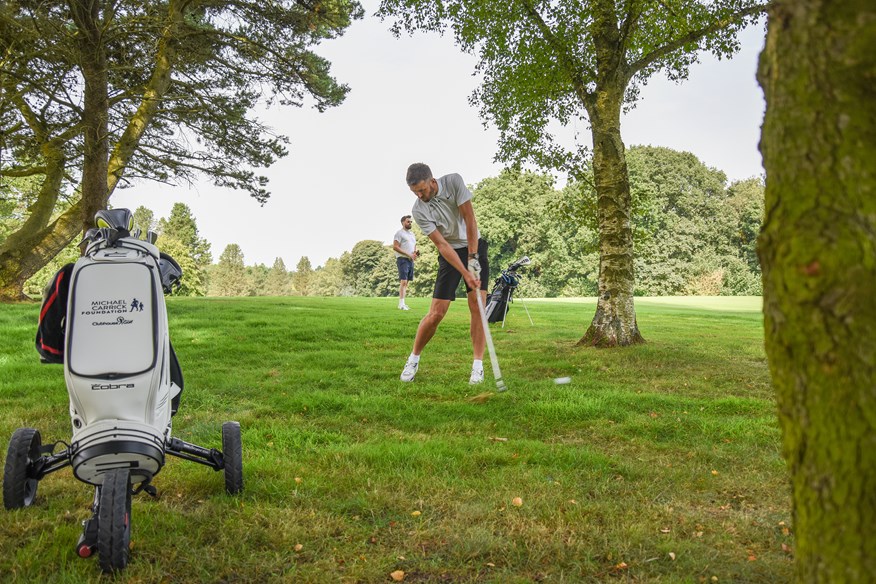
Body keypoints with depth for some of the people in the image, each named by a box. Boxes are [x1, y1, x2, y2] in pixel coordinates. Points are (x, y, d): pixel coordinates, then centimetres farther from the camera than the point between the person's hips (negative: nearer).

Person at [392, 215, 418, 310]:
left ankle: (402, 303, 8)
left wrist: (416, 253, 2)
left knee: (406, 282, 6)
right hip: (402, 259, -8)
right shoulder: (399, 233, -4)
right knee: (403, 281, -15)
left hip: (411, 260, 8)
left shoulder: (412, 234, 21)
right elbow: (395, 247, -14)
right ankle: (401, 304, -16)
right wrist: (409, 254, -17)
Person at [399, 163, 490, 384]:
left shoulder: (454, 182, -15)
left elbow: (470, 220, -16)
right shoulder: (419, 210, -16)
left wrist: (472, 258, -20)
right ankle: (414, 358, 13)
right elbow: (442, 245, -20)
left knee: (477, 307, -10)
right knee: (436, 314, -7)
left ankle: (478, 365, -3)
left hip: (475, 247, 1)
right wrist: (466, 274, -27)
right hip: (450, 254, -1)